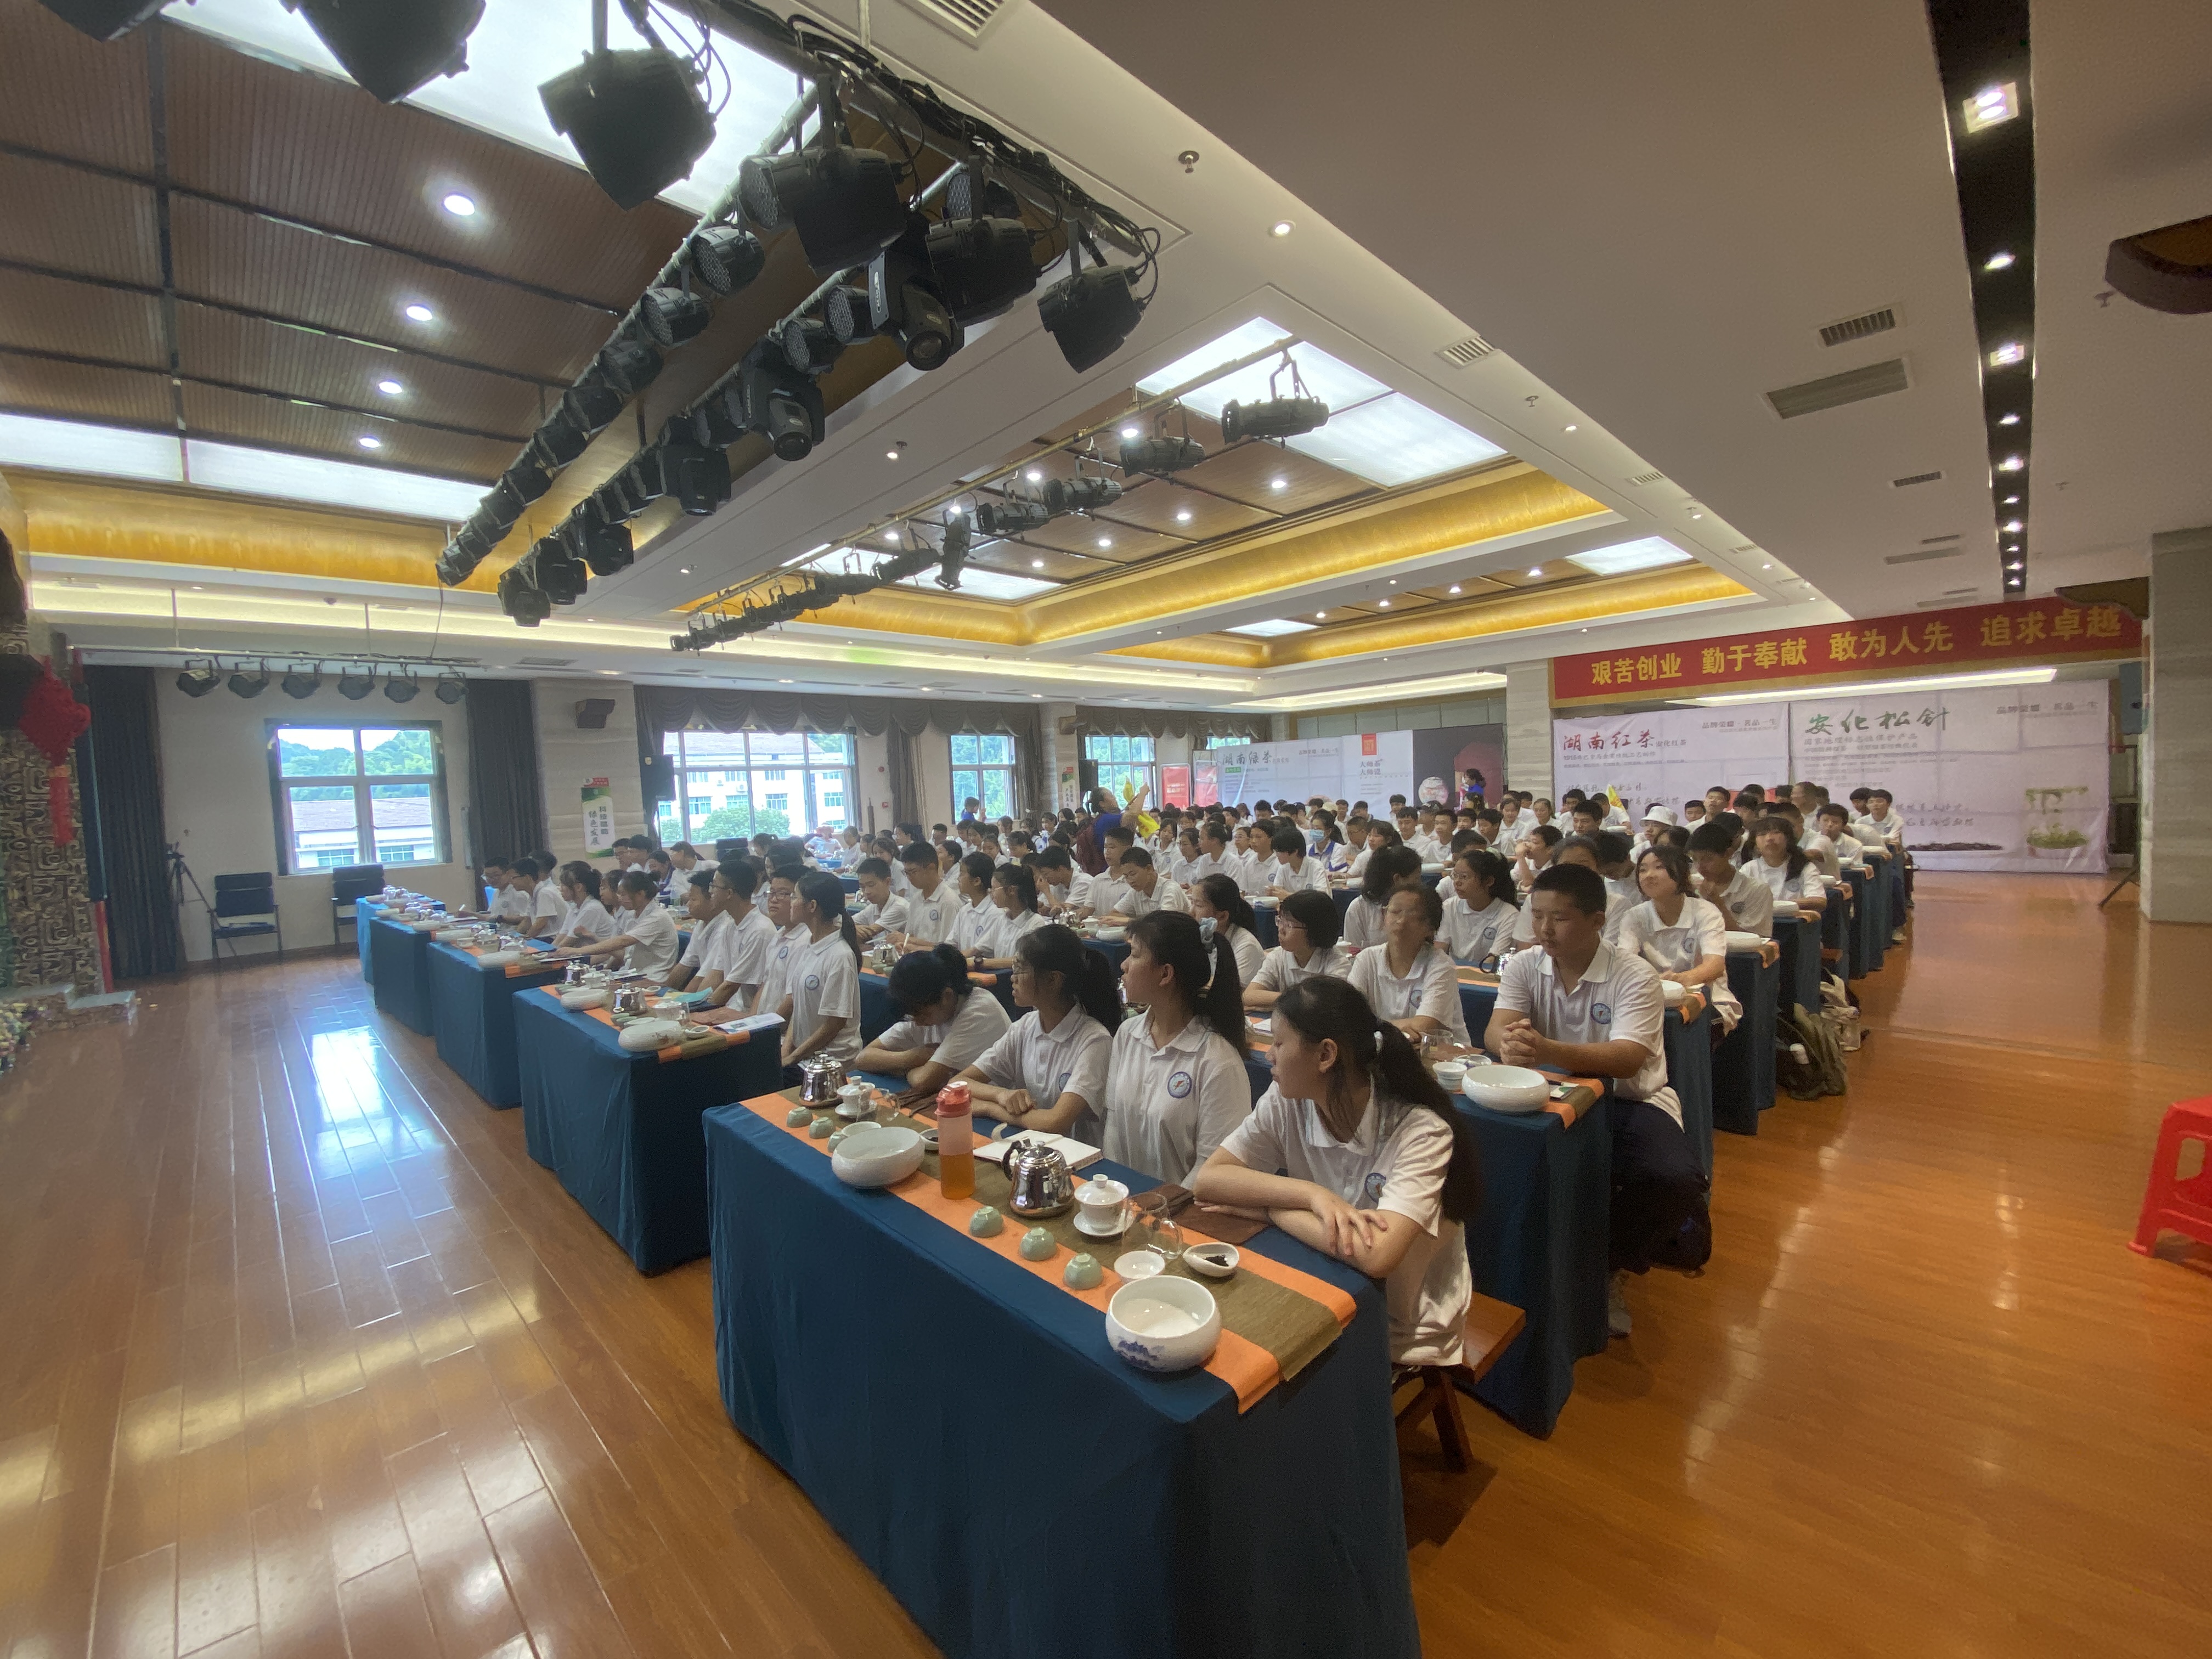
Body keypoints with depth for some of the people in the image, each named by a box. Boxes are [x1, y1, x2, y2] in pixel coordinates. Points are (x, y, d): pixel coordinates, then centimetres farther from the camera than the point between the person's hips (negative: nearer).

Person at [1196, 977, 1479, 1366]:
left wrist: (1268, 1209, -21)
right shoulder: (1285, 1103, -9)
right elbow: (1207, 1179, -14)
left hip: (1406, 1339, -4)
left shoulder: (1420, 1131, -23)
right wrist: (1312, 1195, -26)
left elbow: (1377, 1255, -34)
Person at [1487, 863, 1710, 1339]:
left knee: (1674, 1180, -29)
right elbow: (1495, 1031, -17)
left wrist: (1547, 1051, -49)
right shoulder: (1524, 966, -4)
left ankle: (1609, 1264, 1)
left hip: (1628, 1102, -2)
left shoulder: (1635, 976, -14)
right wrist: (1510, 1044, -44)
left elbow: (1627, 1060, -30)